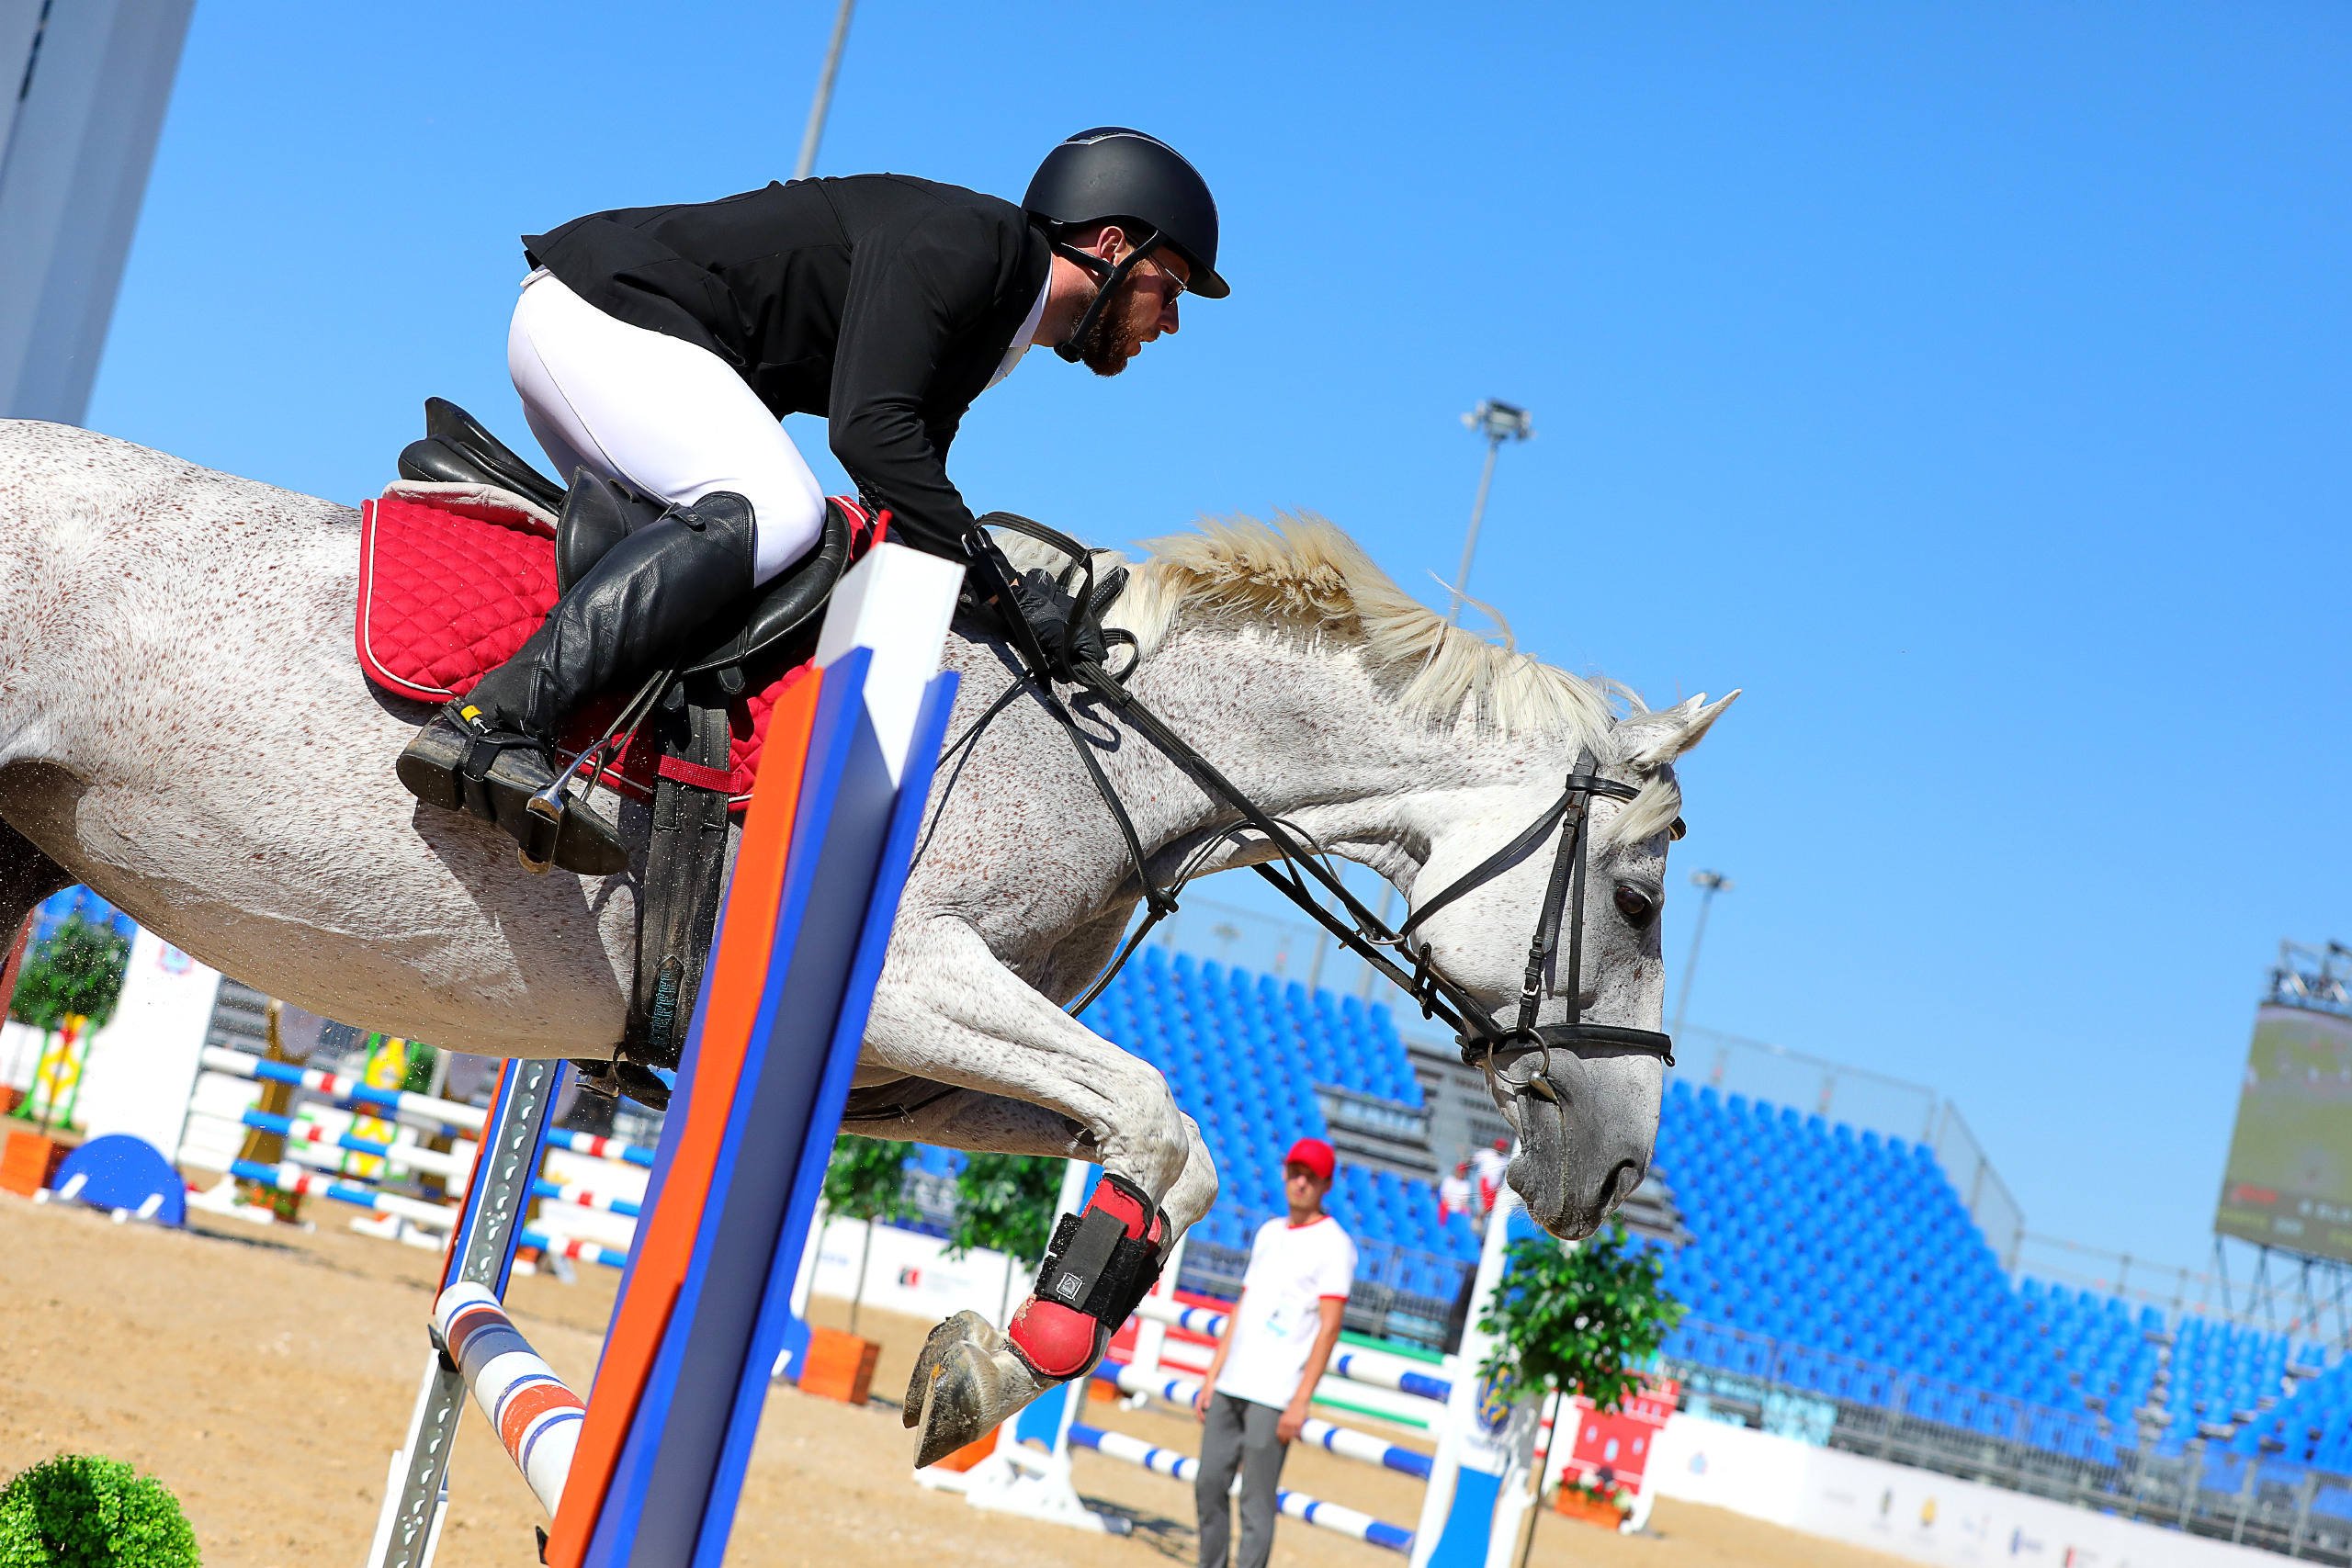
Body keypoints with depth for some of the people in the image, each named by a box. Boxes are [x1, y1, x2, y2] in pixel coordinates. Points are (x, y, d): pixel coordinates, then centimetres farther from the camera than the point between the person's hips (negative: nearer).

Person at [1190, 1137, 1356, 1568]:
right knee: (1209, 1485, 9)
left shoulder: (1334, 1244, -5)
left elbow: (1329, 1327, -11)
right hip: (1230, 1386, 7)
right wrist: (1211, 1377, 15)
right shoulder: (1269, 1233, 17)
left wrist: (1301, 1400, -17)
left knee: (1256, 1504, -8)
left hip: (1274, 1395, -7)